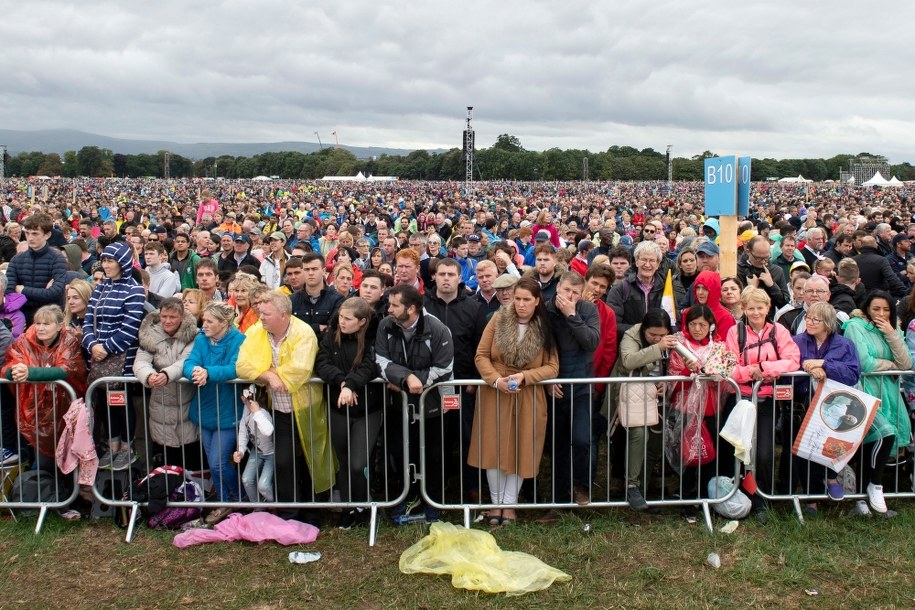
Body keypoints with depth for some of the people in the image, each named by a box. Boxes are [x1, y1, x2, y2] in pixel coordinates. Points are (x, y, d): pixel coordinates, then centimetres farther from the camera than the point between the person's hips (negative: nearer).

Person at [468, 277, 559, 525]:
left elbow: (552, 367, -4)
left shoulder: (545, 329, -3)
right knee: (493, 449, 5)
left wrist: (524, 376, -18)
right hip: (494, 395, 0)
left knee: (520, 450, 5)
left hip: (528, 398, 0)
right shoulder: (498, 320, -3)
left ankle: (510, 503, 21)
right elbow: (481, 356, -3)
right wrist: (496, 380, -18)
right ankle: (496, 502, 22)